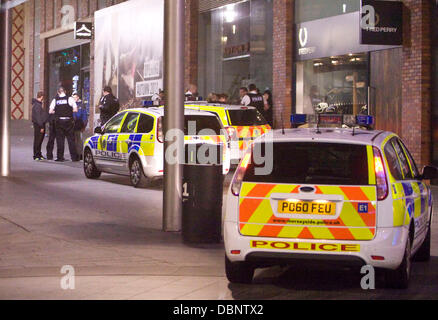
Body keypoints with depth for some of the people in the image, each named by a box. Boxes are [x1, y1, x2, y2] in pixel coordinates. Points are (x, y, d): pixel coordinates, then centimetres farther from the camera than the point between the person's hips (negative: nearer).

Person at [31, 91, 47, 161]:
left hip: (40, 124, 10)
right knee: (37, 140, -5)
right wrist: (41, 126, -21)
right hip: (38, 124, -10)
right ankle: (36, 156, -2)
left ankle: (39, 155, 22)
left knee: (40, 140, 15)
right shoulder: (37, 105, -16)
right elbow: (38, 117, -20)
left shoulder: (39, 104, 16)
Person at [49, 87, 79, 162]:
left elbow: (50, 111, 0)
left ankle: (60, 157, 6)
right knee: (71, 139, 4)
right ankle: (74, 157, 3)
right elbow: (75, 110, -5)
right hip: (68, 121, -1)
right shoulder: (70, 99, -2)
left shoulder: (55, 100, 2)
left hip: (59, 121, 1)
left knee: (60, 139, 6)